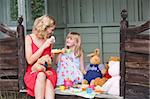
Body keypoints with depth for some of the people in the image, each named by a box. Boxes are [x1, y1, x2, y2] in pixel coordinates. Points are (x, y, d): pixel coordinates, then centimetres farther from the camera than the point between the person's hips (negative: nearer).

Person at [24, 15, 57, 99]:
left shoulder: (49, 40, 12)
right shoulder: (29, 38, 2)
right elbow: (30, 61, -8)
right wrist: (43, 46, -9)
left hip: (47, 70, 2)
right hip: (33, 72, -2)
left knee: (48, 81, -34)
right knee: (41, 75, -38)